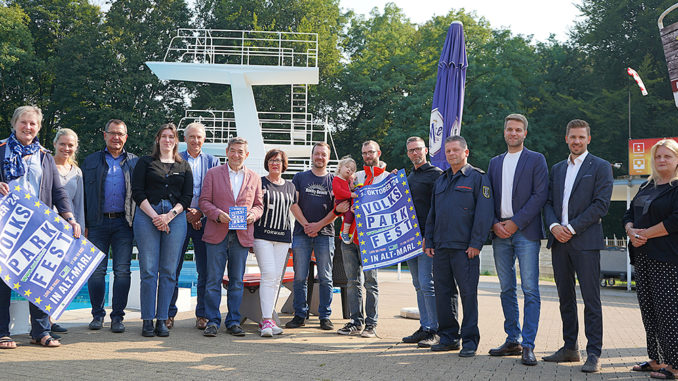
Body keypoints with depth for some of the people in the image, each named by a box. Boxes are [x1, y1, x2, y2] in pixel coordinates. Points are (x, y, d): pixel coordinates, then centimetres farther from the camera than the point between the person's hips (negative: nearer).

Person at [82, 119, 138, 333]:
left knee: (122, 271, -2)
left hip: (123, 223, 0)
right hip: (97, 222, 0)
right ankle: (97, 315, 13)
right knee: (96, 270, 1)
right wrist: (83, 224, 2)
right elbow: (83, 194, 10)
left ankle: (117, 317, 5)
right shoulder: (91, 161, 12)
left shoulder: (135, 162, 12)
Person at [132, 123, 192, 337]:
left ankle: (162, 319, 4)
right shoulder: (145, 163, 12)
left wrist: (170, 215, -7)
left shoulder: (184, 167, 17)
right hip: (147, 215, -2)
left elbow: (187, 197, 9)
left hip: (175, 217, 2)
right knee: (149, 270, -5)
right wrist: (154, 216, -9)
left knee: (169, 271, -1)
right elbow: (137, 192, 2)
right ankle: (147, 320, 0)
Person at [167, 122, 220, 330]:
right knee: (173, 269, -2)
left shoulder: (212, 161, 11)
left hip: (204, 220, 1)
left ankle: (202, 315, 10)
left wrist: (200, 212, -8)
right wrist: (186, 213, -9)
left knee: (205, 271, 1)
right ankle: (169, 314, 6)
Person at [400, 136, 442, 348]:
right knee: (419, 285, 10)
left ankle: (435, 330, -5)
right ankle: (425, 328, 15)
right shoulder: (408, 177, 20)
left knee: (426, 283, -11)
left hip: (427, 237, -8)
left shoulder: (436, 174, -5)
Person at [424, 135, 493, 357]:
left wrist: (476, 243, -14)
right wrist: (429, 242, 14)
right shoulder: (440, 181, 19)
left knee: (468, 293, -3)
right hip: (440, 247, 6)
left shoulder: (478, 178, -1)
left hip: (465, 247, -6)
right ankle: (448, 337, 18)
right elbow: (432, 214, 22)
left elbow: (484, 213, -8)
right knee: (443, 292, 8)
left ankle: (469, 340, 4)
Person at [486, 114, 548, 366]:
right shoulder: (495, 162, 17)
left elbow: (540, 195, -7)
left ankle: (528, 345, -6)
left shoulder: (536, 160, 2)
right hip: (500, 233, 5)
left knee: (530, 290, -8)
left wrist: (516, 222, -12)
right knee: (507, 289, 9)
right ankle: (512, 340, 17)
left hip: (525, 232, -5)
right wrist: (495, 223, -2)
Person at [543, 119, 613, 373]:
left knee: (591, 299, -5)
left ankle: (594, 354, -1)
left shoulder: (600, 167, 0)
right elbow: (548, 202, 14)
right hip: (559, 241, 6)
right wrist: (553, 225, -6)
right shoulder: (557, 169, 18)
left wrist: (572, 228, -13)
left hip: (585, 240, -6)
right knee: (565, 297, 11)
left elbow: (601, 204, -9)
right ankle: (569, 348, 20)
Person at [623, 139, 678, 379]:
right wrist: (632, 231, -2)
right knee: (648, 309, 8)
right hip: (643, 256, 8)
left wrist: (646, 233, -12)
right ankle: (657, 360, 16)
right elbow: (629, 215, 19)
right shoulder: (647, 186, 19)